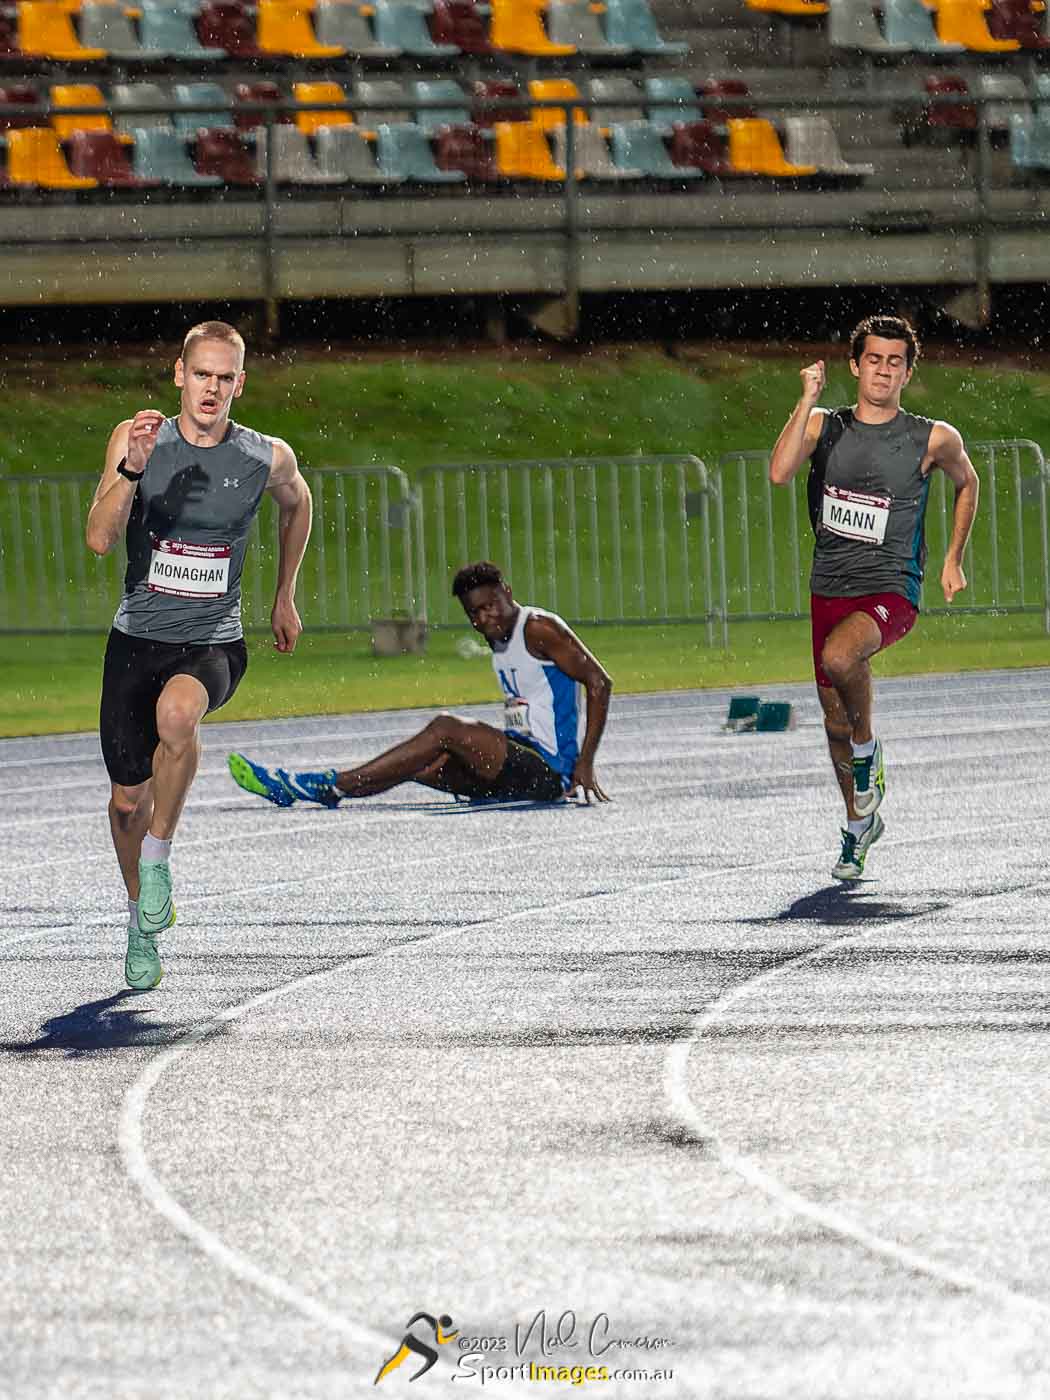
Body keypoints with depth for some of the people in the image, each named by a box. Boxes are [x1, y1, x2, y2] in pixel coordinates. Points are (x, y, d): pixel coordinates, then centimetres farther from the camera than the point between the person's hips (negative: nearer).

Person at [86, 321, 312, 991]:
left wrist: (285, 597, 24)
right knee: (128, 796, 4)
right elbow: (100, 539, -17)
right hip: (138, 638, 1)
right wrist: (130, 470, -32)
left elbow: (296, 503, 20)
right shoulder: (135, 439, -7)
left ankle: (158, 852, -13)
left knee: (176, 712, -35)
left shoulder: (269, 458, -4)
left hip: (214, 643, -1)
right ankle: (143, 915, 33)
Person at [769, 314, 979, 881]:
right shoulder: (824, 426, 2)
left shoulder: (933, 440, -3)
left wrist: (952, 558, 15)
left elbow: (967, 483, 18)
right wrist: (808, 399, -19)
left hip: (890, 591, -4)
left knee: (840, 657, -34)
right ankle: (859, 824, 35)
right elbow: (780, 472, -17)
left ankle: (867, 750, -6)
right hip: (829, 589, 4)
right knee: (834, 714, 12)